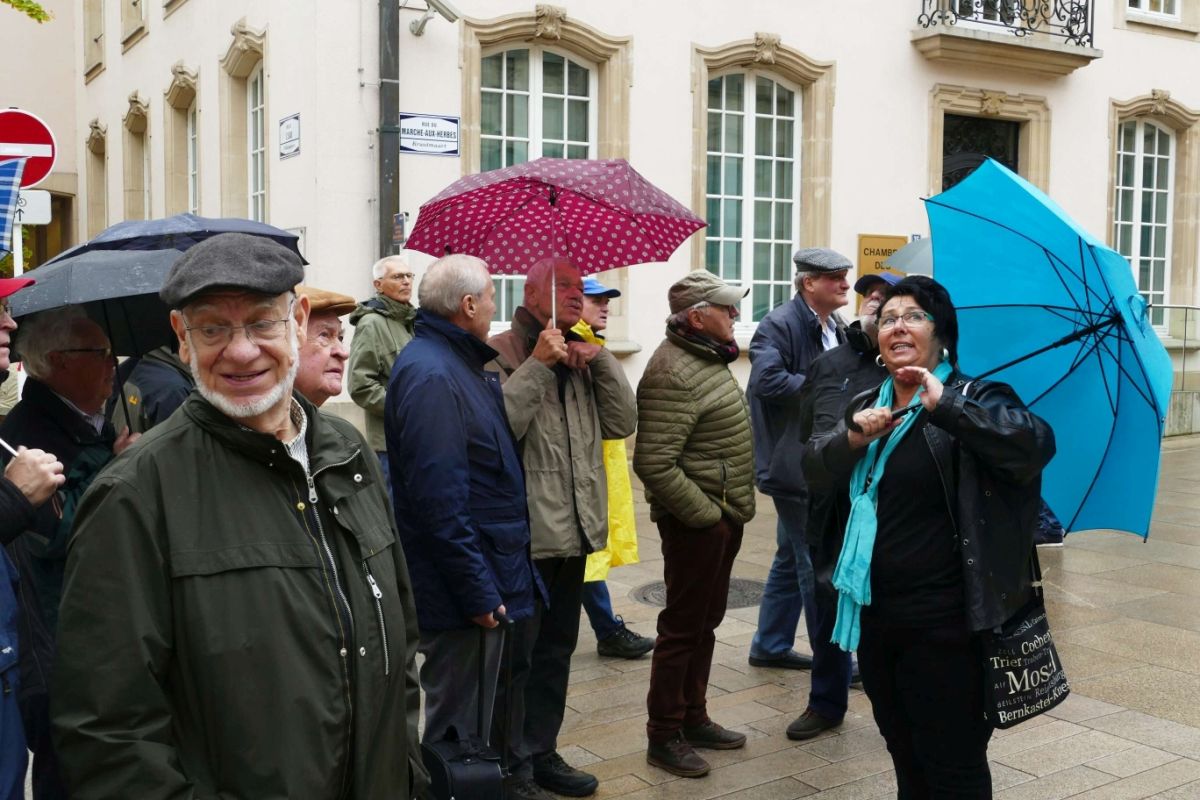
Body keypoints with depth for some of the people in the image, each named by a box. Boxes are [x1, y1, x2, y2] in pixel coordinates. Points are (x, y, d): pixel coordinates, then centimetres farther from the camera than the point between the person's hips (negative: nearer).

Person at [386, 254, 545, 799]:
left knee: (477, 709, 23)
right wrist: (478, 591, -23)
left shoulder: (459, 362, 11)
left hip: (486, 578, 10)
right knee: (458, 728, 4)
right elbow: (438, 498, -26)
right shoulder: (432, 376, -22)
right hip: (464, 589, -10)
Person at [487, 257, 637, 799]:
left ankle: (541, 753, 32)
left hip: (572, 530, 8)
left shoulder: (582, 356, 15)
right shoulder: (499, 355, -10)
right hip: (522, 535, -8)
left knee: (556, 651, 18)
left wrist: (601, 361, -4)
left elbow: (622, 423, 7)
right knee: (516, 655, 0)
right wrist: (538, 364, -23)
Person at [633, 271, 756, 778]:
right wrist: (706, 514, -20)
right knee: (683, 627, 1)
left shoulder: (707, 358, 10)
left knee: (706, 622, 18)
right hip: (696, 522, -9)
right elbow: (654, 464, -26)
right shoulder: (673, 373, -21)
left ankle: (693, 718, 32)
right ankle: (664, 736, 14)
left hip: (724, 516, 10)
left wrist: (732, 509, 15)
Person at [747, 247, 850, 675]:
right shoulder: (780, 324, -15)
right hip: (795, 463, -9)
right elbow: (768, 380, -29)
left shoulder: (836, 328, 13)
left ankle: (770, 645, 31)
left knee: (792, 557, 18)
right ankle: (834, 666, 7)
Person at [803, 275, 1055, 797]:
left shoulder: (972, 400, -9)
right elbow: (815, 471, 5)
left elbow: (1035, 444, -26)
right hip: (874, 613, 6)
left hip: (943, 621, -6)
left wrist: (946, 406, -34)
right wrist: (853, 438, -15)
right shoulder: (867, 407, 11)